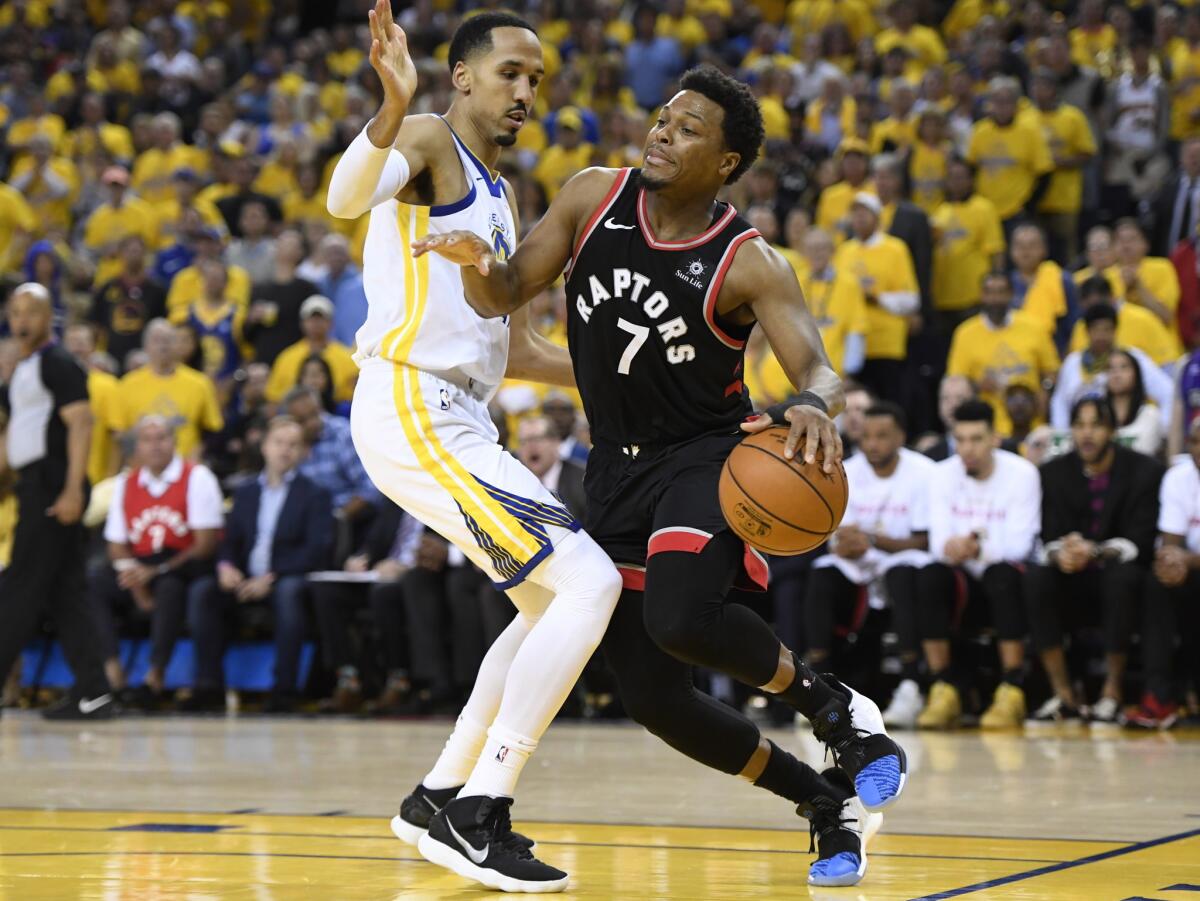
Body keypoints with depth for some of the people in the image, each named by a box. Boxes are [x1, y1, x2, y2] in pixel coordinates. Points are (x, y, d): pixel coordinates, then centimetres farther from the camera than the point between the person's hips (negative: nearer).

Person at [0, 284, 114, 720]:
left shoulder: (58, 365, -8)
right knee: (64, 593, 7)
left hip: (52, 485, -9)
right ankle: (92, 692, 7)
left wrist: (72, 489, -23)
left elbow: (80, 424, -16)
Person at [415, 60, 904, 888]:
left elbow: (819, 370, -21)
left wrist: (814, 404, -46)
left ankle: (834, 708, -7)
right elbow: (503, 299, 2)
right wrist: (478, 263, -22)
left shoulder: (748, 263, -14)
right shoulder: (595, 198, -2)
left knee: (682, 619, -35)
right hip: (617, 469, 5)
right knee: (655, 699, 2)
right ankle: (830, 804, 20)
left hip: (703, 456, -5)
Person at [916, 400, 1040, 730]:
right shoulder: (944, 474, -1)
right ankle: (945, 690, -25)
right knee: (929, 577, -30)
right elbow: (938, 541, -7)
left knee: (1002, 576, -37)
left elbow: (1019, 544, -18)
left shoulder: (1021, 473, -10)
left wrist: (976, 550, -36)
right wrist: (951, 548, -33)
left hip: (1005, 571, -3)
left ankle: (1012, 692, -33)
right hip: (965, 578, 3)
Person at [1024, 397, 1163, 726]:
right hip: (1075, 582, 2)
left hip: (1120, 574, -2)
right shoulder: (1055, 473, 3)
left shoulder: (1144, 471, -5)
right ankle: (1064, 697, -25)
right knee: (1036, 577, -28)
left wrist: (1095, 552, -34)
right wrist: (1060, 554, -31)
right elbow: (1049, 540, -4)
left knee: (1122, 575, -36)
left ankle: (1112, 694, -27)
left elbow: (1140, 542, -14)